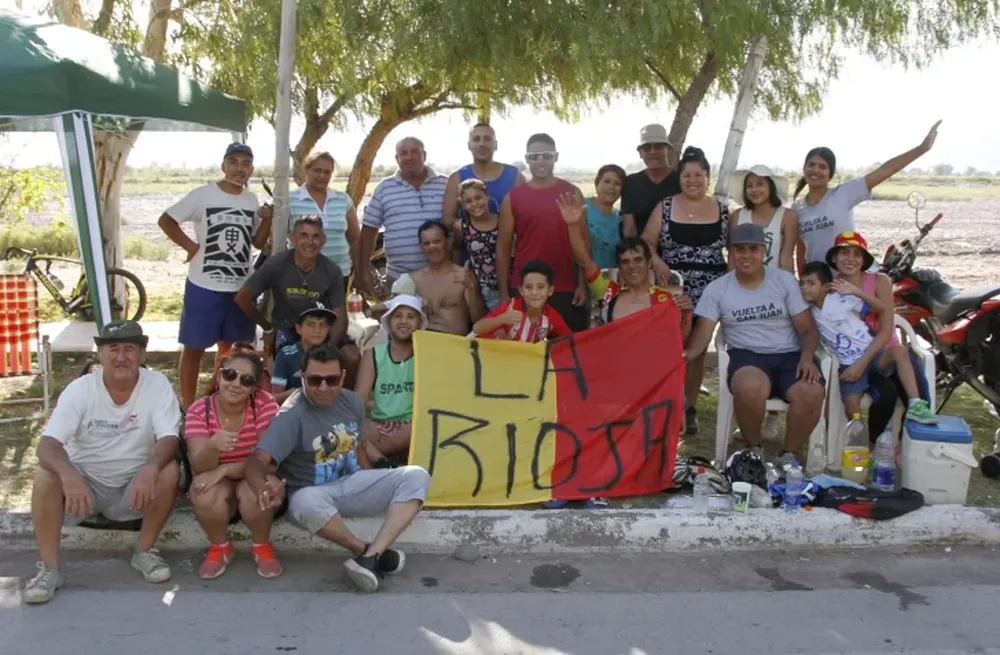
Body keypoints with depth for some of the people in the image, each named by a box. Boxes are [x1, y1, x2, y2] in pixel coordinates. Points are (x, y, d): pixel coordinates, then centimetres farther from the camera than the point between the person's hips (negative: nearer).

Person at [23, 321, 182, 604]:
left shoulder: (158, 384, -13)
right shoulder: (80, 389, -13)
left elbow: (168, 439, -21)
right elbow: (48, 444, -22)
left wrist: (150, 469, -44)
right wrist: (69, 475, -44)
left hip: (134, 485, 0)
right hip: (85, 481, 0)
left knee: (169, 471, -29)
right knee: (45, 475, -28)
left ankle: (144, 551, -7)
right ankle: (50, 568, -14)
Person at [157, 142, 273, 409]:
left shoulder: (252, 200, 6)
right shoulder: (203, 195, -9)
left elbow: (258, 242, 11)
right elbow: (165, 220, -4)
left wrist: (267, 220, -6)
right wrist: (191, 246, -12)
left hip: (241, 288, 5)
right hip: (204, 287, -5)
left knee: (230, 347, 17)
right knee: (194, 348, 3)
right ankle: (188, 406, 14)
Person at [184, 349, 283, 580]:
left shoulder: (265, 404, -16)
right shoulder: (198, 411, -13)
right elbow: (200, 466, -24)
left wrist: (225, 469, -30)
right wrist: (212, 446, -46)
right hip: (219, 492, 1)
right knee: (205, 491, -31)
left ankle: (261, 545, -4)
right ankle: (220, 546, -1)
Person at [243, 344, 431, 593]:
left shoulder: (353, 401, 0)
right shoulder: (291, 415, -19)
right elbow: (257, 461, -30)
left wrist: (377, 491, 18)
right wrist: (265, 490, -52)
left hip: (352, 483, 5)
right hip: (313, 493, -5)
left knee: (416, 477, -15)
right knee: (306, 502, -41)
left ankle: (370, 557, -29)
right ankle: (368, 551, -17)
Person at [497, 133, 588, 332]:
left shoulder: (571, 193, 5)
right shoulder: (513, 197, 4)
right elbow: (503, 246, 4)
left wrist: (583, 284, -2)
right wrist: (504, 293, 0)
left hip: (565, 289, 0)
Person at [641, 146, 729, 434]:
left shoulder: (722, 211, 7)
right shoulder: (665, 207, 3)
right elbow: (646, 242, 2)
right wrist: (656, 262, -17)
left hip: (709, 290, 1)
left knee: (698, 348, 6)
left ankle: (690, 408, 16)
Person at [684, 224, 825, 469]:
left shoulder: (785, 280, 7)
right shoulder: (716, 289, 5)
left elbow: (807, 328, 6)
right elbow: (703, 331, -3)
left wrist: (807, 358, -15)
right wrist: (688, 352, -26)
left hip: (789, 355, 2)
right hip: (747, 356, -1)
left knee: (811, 393, -31)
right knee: (749, 388, -38)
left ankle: (788, 455, -4)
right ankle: (753, 449, -7)